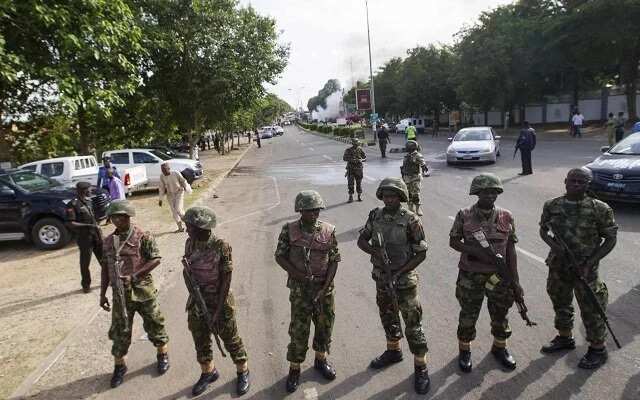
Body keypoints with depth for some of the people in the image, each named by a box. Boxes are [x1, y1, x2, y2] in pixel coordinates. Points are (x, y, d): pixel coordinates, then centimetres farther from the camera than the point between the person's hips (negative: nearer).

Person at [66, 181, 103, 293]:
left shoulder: (88, 201, 8)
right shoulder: (73, 205, -14)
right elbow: (71, 224, -19)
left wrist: (97, 227, 13)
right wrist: (88, 225, -23)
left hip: (95, 234, 7)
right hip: (84, 237, -7)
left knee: (104, 257, 14)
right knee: (85, 262, 5)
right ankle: (86, 285, 19)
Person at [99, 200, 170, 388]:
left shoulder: (143, 236, -9)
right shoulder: (108, 241, 6)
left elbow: (156, 259, -14)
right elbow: (105, 268, 12)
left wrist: (133, 276, -21)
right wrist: (103, 293, 9)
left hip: (143, 290, -3)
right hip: (120, 293, 4)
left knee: (154, 325, 10)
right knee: (120, 331, 10)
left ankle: (163, 355, 32)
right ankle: (119, 366, 30)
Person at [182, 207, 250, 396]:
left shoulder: (221, 247, -21)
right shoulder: (190, 244, -5)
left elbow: (226, 280, -18)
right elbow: (188, 272, 5)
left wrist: (218, 310, -17)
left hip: (219, 302, -5)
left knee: (230, 340, 11)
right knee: (200, 341, 18)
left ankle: (243, 372, 33)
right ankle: (208, 373, 41)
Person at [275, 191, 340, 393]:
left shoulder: (329, 231, -7)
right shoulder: (289, 230, -8)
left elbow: (334, 260, -4)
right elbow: (280, 256, -3)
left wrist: (325, 287, -11)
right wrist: (297, 274, -15)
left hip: (325, 287, 2)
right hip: (300, 289, -2)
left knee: (325, 325, 16)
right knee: (299, 329, 5)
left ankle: (321, 359, 40)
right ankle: (294, 369, 25)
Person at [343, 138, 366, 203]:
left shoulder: (360, 149, -1)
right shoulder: (348, 150, -6)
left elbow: (365, 158, 4)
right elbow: (344, 158, -11)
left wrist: (361, 160, -19)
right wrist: (351, 160, -26)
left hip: (359, 169, 2)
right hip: (351, 169, -1)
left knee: (359, 183, 8)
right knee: (350, 183, -6)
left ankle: (359, 196, 22)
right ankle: (351, 197, 1)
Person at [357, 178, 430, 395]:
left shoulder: (410, 220, -18)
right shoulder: (375, 215, -3)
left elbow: (421, 253, -14)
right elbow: (361, 240, 2)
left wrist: (398, 273, -20)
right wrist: (375, 251, -19)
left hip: (404, 280, -5)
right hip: (381, 278, 5)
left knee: (413, 325, 3)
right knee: (388, 318, 22)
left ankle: (421, 368, 20)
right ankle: (393, 352, 44)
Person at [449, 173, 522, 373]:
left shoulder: (506, 217, -2)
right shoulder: (464, 215, -8)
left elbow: (511, 249, 1)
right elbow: (453, 241, -1)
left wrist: (515, 279, -1)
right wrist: (475, 251, -18)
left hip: (499, 276, 2)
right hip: (470, 277, -2)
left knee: (500, 315, 17)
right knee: (468, 316, 10)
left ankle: (499, 348, 40)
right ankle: (464, 350, 31)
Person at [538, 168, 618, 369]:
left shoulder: (599, 209, -12)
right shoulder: (552, 206, -3)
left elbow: (610, 239, -7)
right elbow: (543, 230, 8)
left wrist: (590, 262, -16)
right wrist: (554, 245, -12)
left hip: (584, 269, -4)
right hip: (558, 266, 4)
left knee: (591, 309, 8)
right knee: (561, 304, 20)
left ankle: (597, 349, 29)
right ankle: (565, 338, 43)